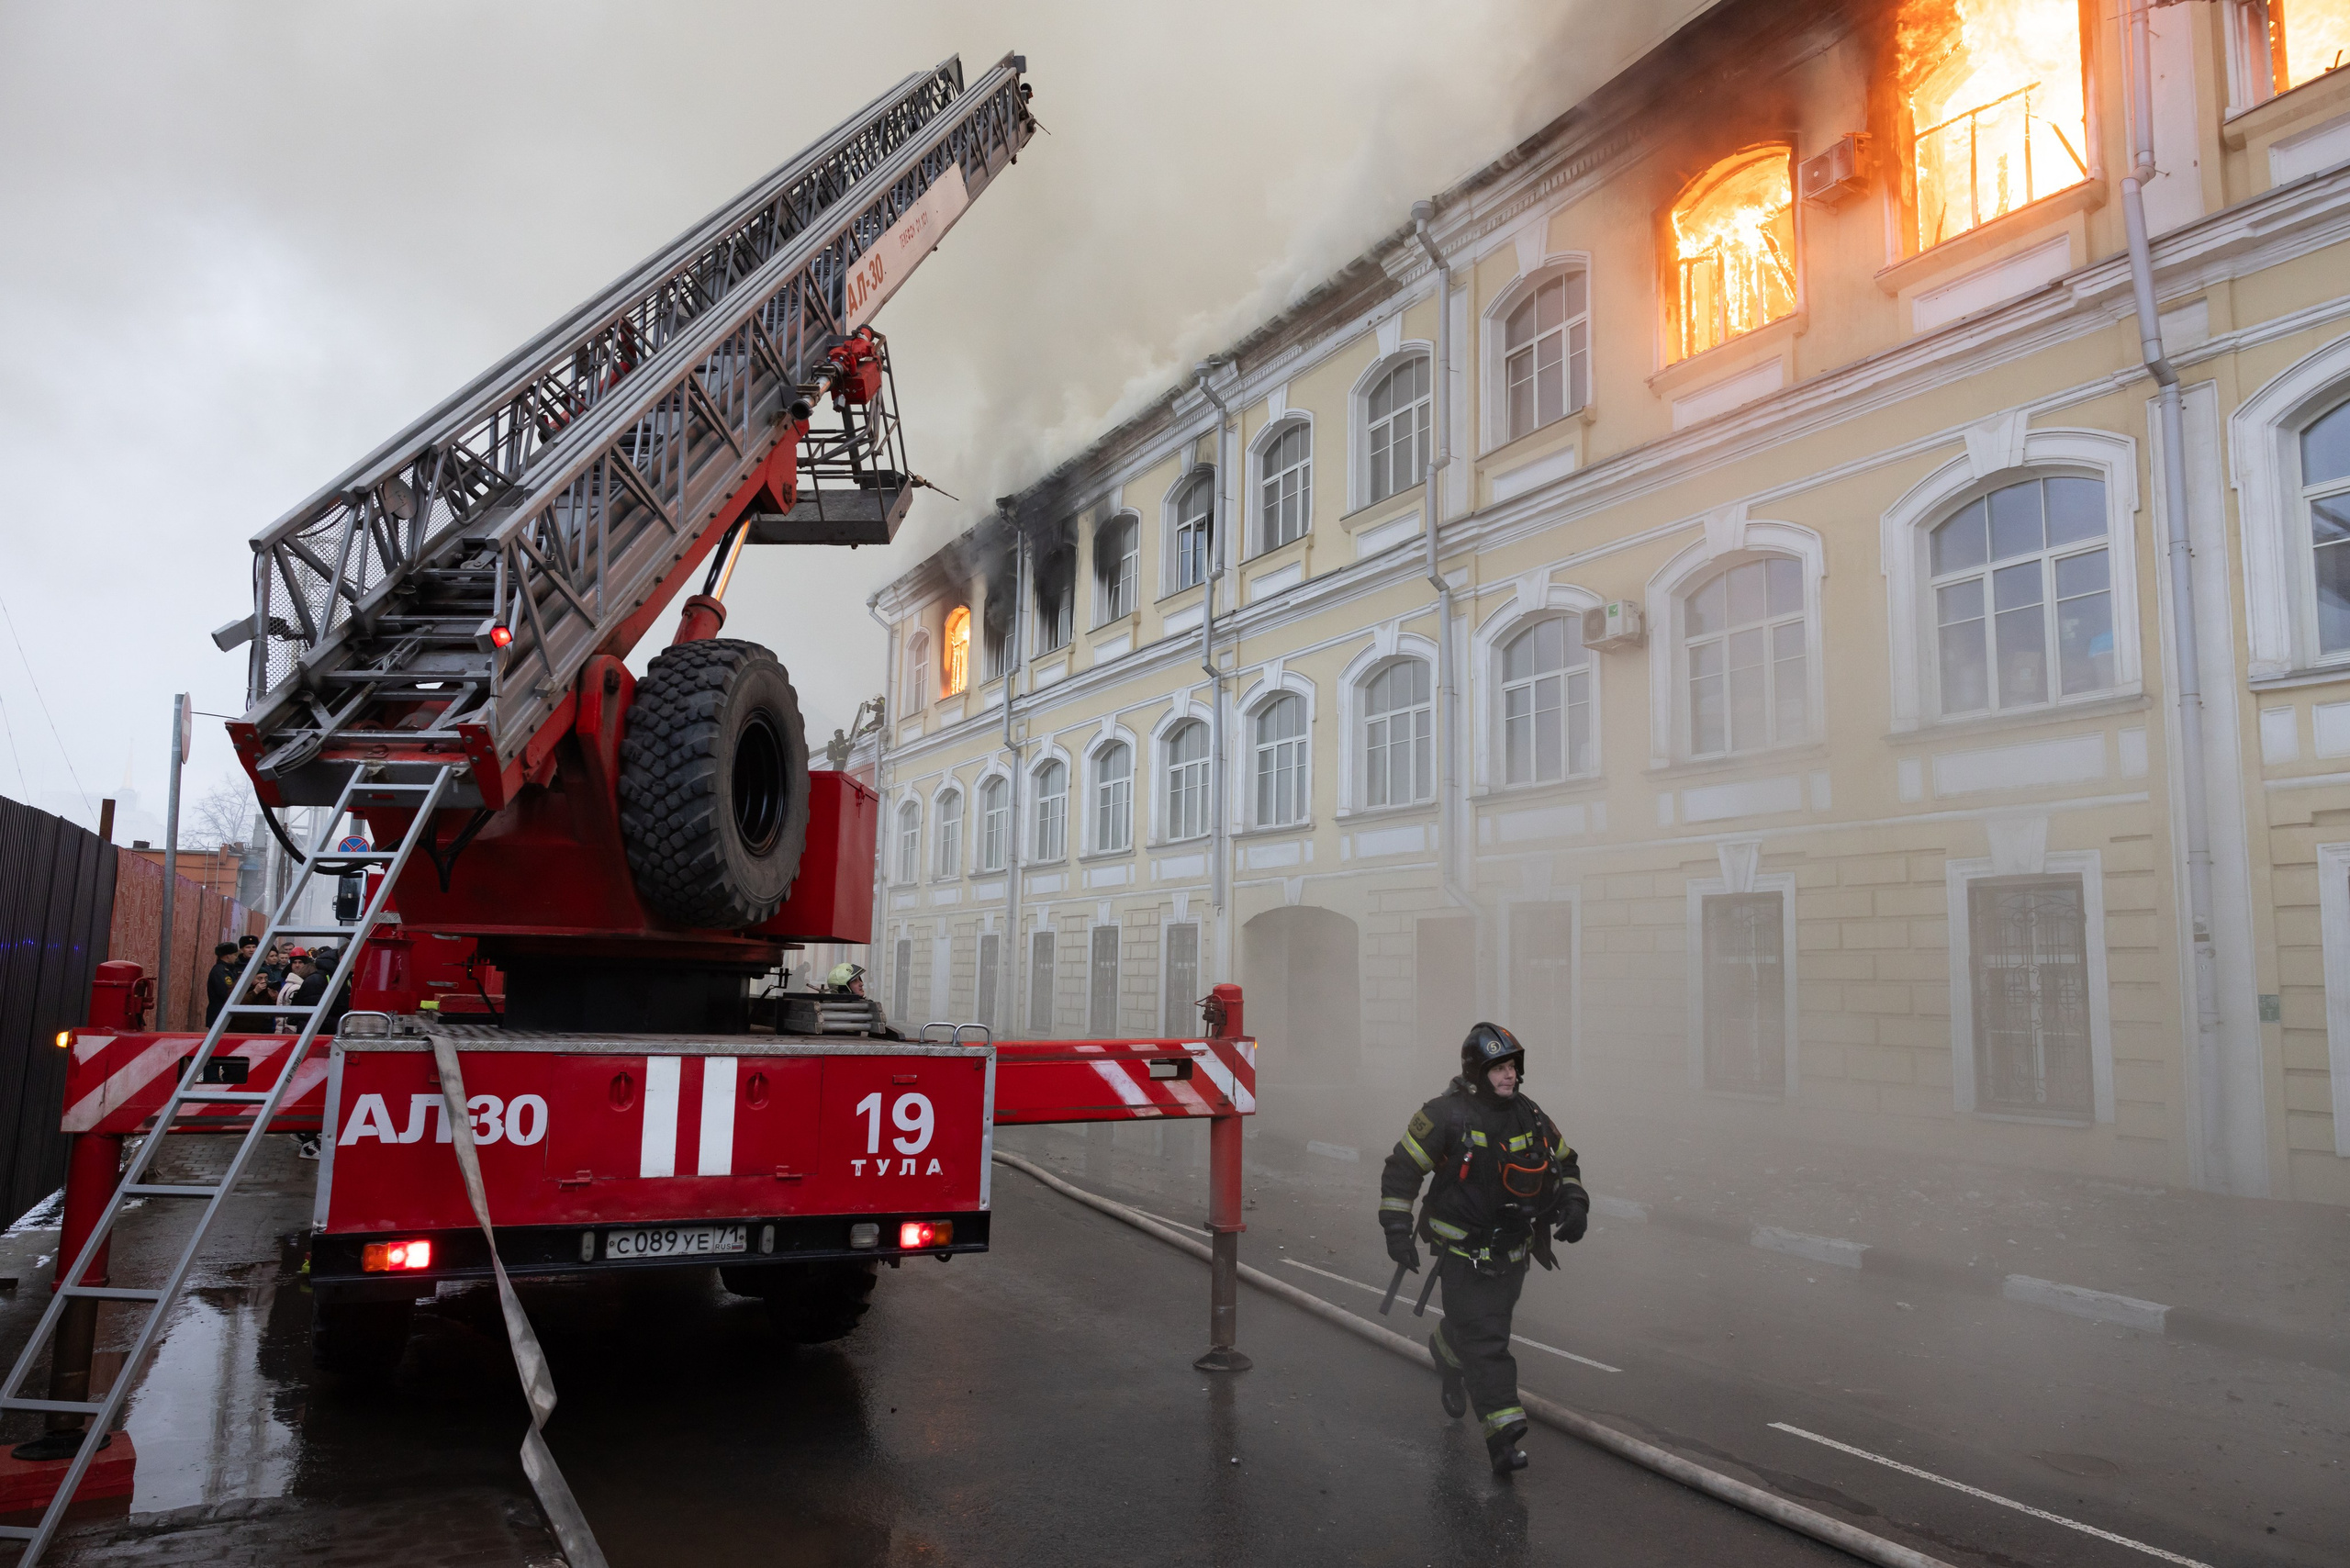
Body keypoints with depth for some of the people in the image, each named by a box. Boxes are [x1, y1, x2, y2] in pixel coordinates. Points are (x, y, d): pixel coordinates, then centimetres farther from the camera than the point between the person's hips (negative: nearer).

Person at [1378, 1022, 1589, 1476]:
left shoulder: (1529, 1116, 3)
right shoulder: (1446, 1115, -14)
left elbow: (1564, 1162, 18)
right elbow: (1401, 1168, -10)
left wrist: (1574, 1204, 1)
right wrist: (1396, 1229, -14)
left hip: (1512, 1251, 6)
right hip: (1463, 1250, -6)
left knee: (1483, 1328, 19)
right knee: (1484, 1341, -11)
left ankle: (1447, 1355, 51)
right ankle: (1504, 1431, -6)